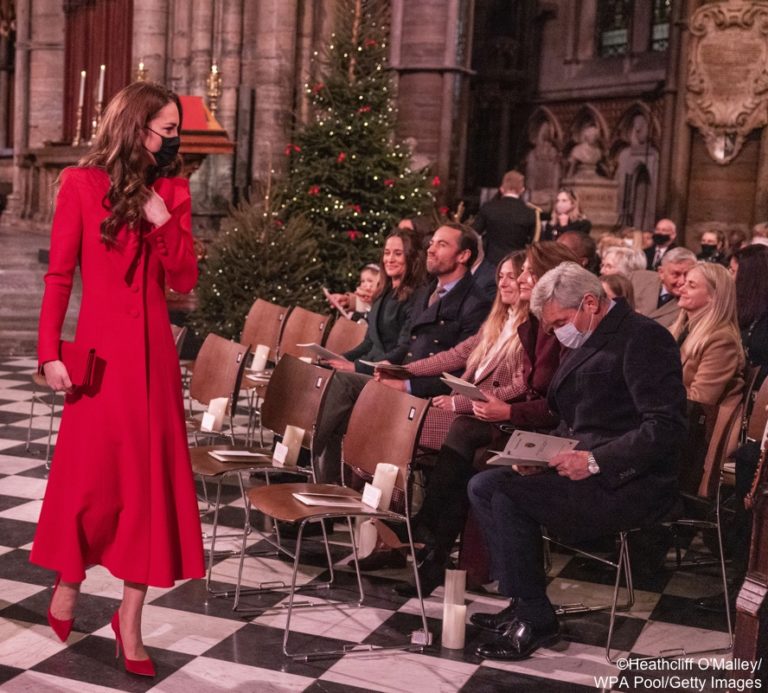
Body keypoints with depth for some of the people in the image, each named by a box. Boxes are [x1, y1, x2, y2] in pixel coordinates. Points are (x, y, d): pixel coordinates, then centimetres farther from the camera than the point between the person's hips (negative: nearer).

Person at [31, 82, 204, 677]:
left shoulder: (171, 190, 10)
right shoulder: (82, 183, -2)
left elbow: (186, 280, 6)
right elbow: (59, 276, -4)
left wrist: (164, 222, -7)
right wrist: (51, 352, -10)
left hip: (154, 349, 4)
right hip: (100, 348, -4)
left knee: (151, 475, 3)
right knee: (90, 472, 3)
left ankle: (130, 618, 12)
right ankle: (67, 589, 28)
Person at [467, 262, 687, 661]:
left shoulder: (642, 338, -13)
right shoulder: (588, 341, 15)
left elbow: (668, 429, -22)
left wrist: (595, 460, -26)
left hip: (630, 485, -9)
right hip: (587, 472, 9)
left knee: (504, 491, -21)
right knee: (483, 485, -2)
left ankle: (535, 620, -8)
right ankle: (522, 605, 3)